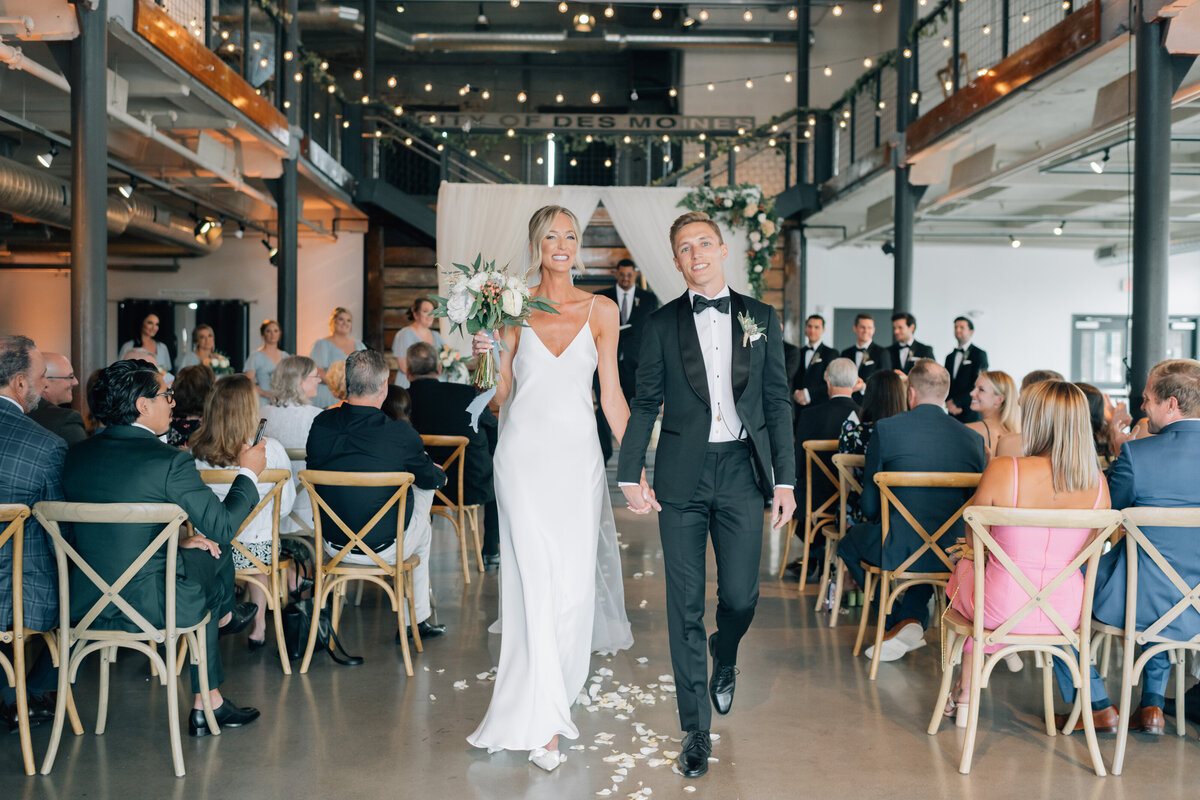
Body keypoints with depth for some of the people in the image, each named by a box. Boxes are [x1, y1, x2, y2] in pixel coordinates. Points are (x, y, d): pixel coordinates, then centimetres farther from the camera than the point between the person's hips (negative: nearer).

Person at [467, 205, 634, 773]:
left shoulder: (601, 311, 6)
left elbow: (611, 393, 8)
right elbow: (499, 395, 7)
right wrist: (487, 354, -11)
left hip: (577, 454, 1)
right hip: (524, 452, -1)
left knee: (574, 581, 0)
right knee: (535, 580, -7)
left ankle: (548, 700, 18)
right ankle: (544, 723, 2)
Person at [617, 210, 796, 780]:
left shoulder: (761, 318, 8)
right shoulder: (663, 323, 6)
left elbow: (778, 401, 7)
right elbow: (644, 403, 6)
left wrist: (785, 479, 1)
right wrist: (630, 476, -2)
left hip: (741, 472, 1)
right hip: (682, 476, 0)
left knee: (740, 596, -1)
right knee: (685, 607, 2)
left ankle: (724, 658, 36)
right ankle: (696, 731, 15)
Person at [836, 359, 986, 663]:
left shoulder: (885, 429, -7)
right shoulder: (973, 438, 1)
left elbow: (869, 505, -1)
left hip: (900, 550, -4)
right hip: (956, 555, 4)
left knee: (850, 541, 27)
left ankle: (898, 622, 21)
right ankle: (914, 619, 26)